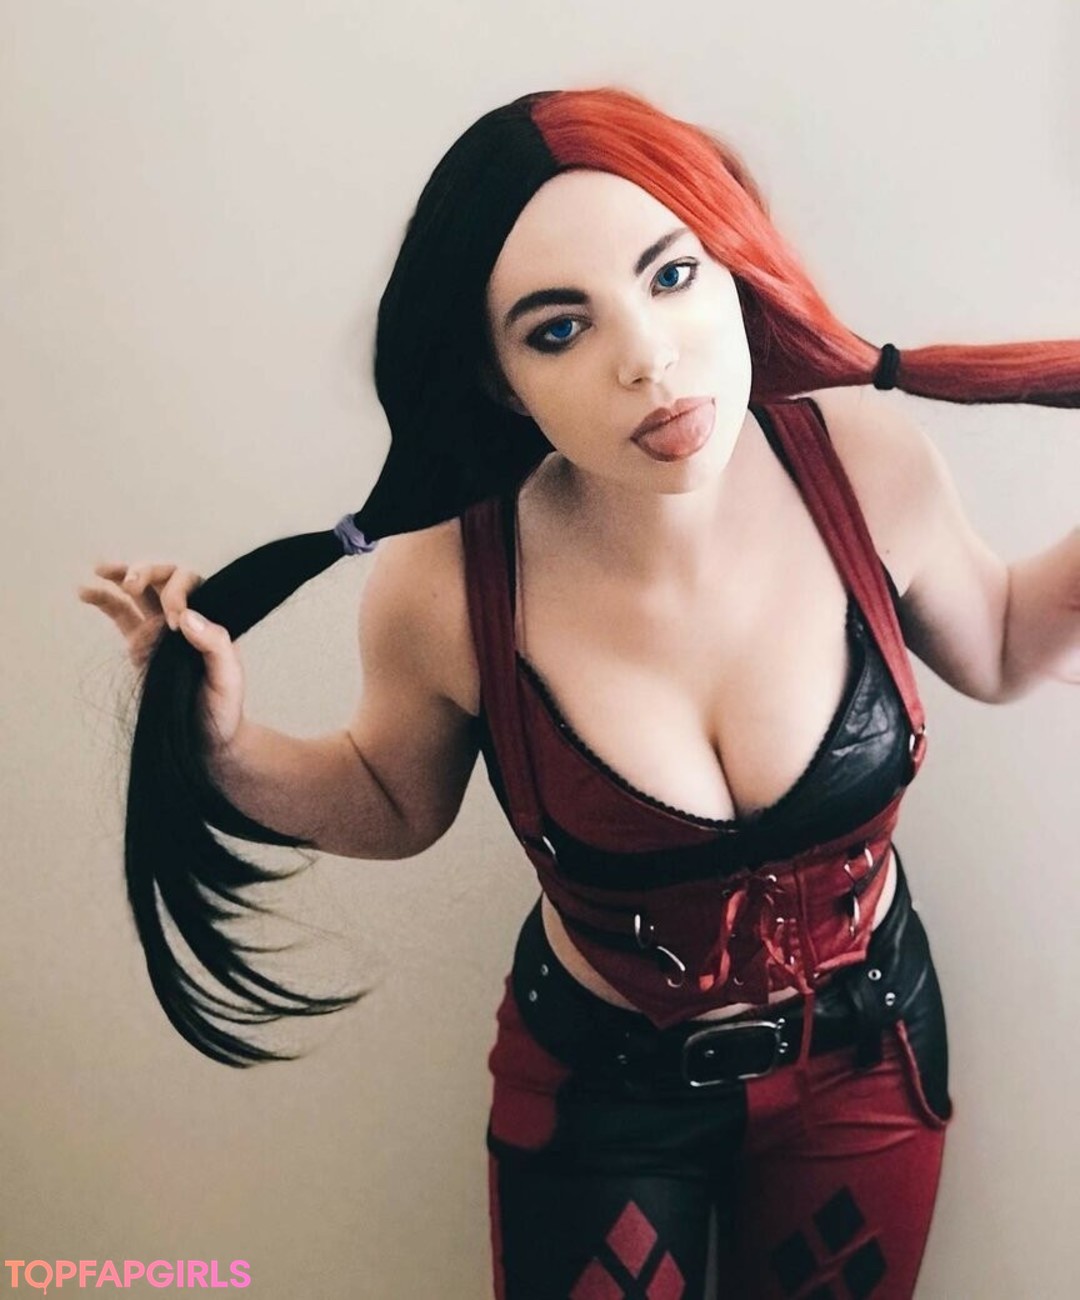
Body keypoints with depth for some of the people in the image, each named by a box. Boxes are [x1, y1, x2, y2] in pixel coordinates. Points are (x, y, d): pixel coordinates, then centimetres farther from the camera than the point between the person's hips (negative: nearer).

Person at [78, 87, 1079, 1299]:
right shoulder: (445, 590, -26)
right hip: (602, 1086, -1)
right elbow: (395, 804, -3)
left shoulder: (869, 466, -22)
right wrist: (221, 746, -21)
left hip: (867, 1051, 2)